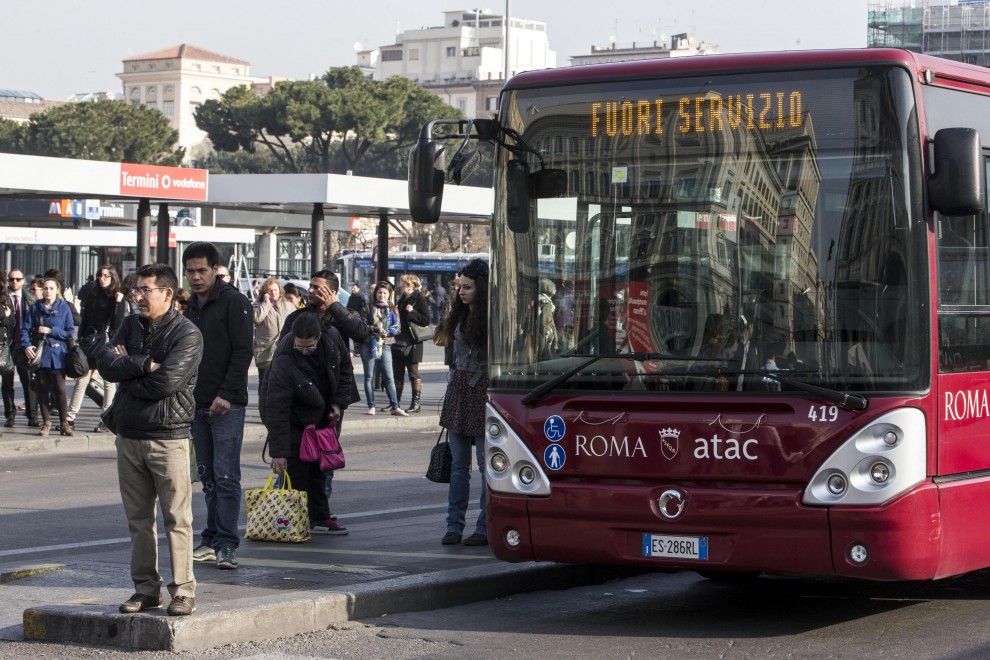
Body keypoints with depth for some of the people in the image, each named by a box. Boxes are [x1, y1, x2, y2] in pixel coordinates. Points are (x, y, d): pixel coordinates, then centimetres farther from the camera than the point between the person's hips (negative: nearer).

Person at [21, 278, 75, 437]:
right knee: (43, 389, 5)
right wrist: (26, 345, -16)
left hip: (58, 354, -2)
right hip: (40, 354, 2)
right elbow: (25, 328, 1)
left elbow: (70, 332, -2)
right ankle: (46, 422, 14)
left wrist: (51, 330, -12)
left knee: (60, 389, -4)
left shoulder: (64, 308, 1)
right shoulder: (36, 307, 4)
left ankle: (64, 423, 4)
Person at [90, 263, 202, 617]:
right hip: (129, 435, 6)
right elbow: (108, 366, -2)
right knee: (138, 518, 9)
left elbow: (166, 381, -20)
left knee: (176, 519, -3)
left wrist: (124, 365, -8)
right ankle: (146, 588, 17)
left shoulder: (187, 334, -7)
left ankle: (183, 591, 2)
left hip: (168, 437, -6)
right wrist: (144, 364, -14)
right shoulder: (130, 325, 11)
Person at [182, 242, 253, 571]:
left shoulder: (234, 302, -7)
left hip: (227, 405, -7)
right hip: (198, 406, 7)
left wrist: (225, 395, -19)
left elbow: (243, 351, -13)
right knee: (208, 476, 10)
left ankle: (226, 544, -8)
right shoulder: (191, 308, 16)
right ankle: (212, 540, 16)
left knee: (225, 475, -9)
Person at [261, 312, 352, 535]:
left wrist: (339, 402, -5)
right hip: (293, 420, -6)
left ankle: (320, 518, 19)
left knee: (317, 468, 12)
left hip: (319, 416, 6)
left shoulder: (332, 338, -18)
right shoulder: (284, 362, -34)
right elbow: (277, 410, -33)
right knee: (297, 471, -12)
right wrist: (278, 451, -35)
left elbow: (345, 368, 5)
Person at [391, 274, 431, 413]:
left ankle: (416, 403, 5)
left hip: (412, 344, -8)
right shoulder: (402, 300, 15)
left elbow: (426, 320, -16)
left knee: (413, 373, -1)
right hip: (399, 342, 8)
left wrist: (412, 312, -21)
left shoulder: (419, 300, -9)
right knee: (397, 374, 10)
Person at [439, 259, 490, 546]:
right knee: (458, 464, 8)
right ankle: (454, 525, 12)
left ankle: (485, 528, 6)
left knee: (486, 463, 0)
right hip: (458, 388, 7)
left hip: (483, 390, -7)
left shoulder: (491, 318, -10)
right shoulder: (462, 315, 12)